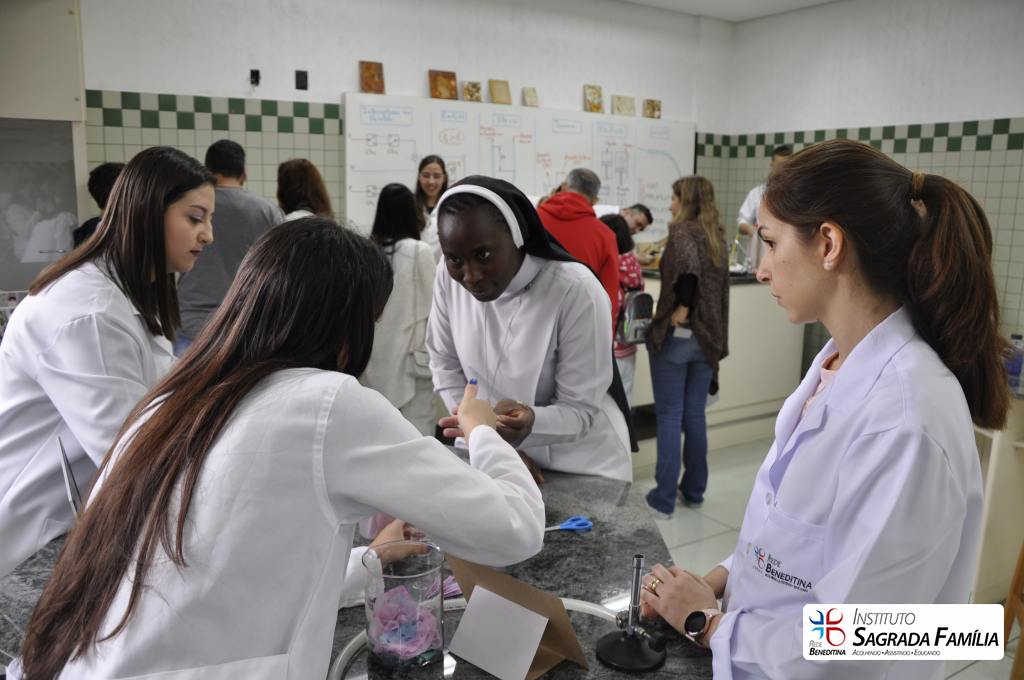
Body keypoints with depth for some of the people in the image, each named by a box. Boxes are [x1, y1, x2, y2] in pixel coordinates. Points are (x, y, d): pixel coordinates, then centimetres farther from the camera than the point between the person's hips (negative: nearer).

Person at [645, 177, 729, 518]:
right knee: (695, 415, 15)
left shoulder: (682, 230, -9)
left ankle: (663, 499, 7)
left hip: (676, 335, -7)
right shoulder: (716, 236, 13)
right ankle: (694, 490, 25)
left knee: (669, 416, 1)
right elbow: (716, 286, 16)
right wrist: (710, 332, 16)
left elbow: (688, 262, -30)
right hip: (708, 336, 7)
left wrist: (681, 308, -22)